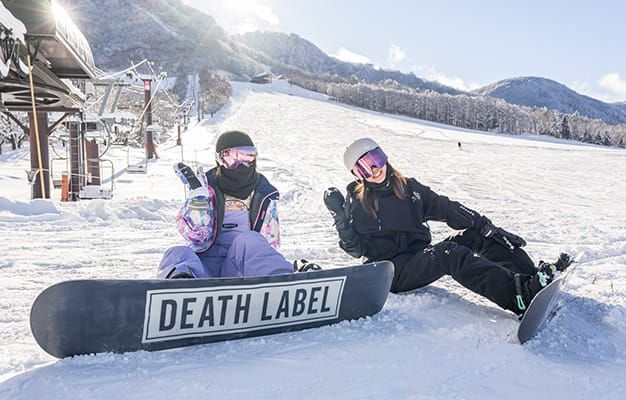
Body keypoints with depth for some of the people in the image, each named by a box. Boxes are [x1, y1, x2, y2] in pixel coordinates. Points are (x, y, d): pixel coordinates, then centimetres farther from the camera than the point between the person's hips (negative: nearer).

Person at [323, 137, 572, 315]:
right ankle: (522, 296, -47)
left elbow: (447, 209, 6)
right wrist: (340, 217, -19)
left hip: (422, 257, 6)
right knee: (451, 254, -31)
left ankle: (534, 277, -19)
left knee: (479, 235, -8)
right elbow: (356, 249, -4)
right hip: (394, 270, -6)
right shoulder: (357, 202, 2)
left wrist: (487, 228, -4)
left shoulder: (409, 188, 12)